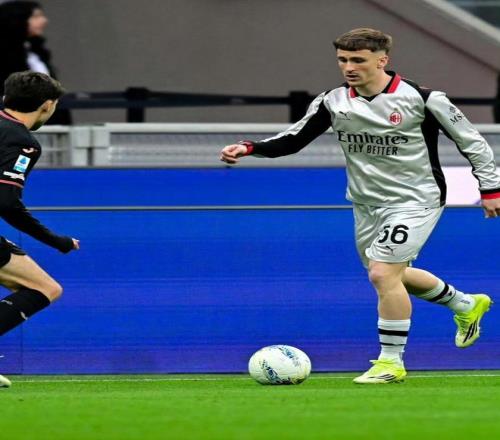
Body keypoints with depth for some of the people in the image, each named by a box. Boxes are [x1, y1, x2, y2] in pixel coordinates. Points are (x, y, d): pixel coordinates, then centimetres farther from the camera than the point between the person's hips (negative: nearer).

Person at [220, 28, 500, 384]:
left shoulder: (421, 99, -17)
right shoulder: (333, 102, -5)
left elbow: (471, 140, -7)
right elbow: (293, 140, -1)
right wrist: (248, 148, -17)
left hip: (415, 201, -7)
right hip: (366, 204, 7)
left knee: (383, 273, -20)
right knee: (394, 276, 20)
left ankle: (391, 362, -5)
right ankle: (467, 306, 47)